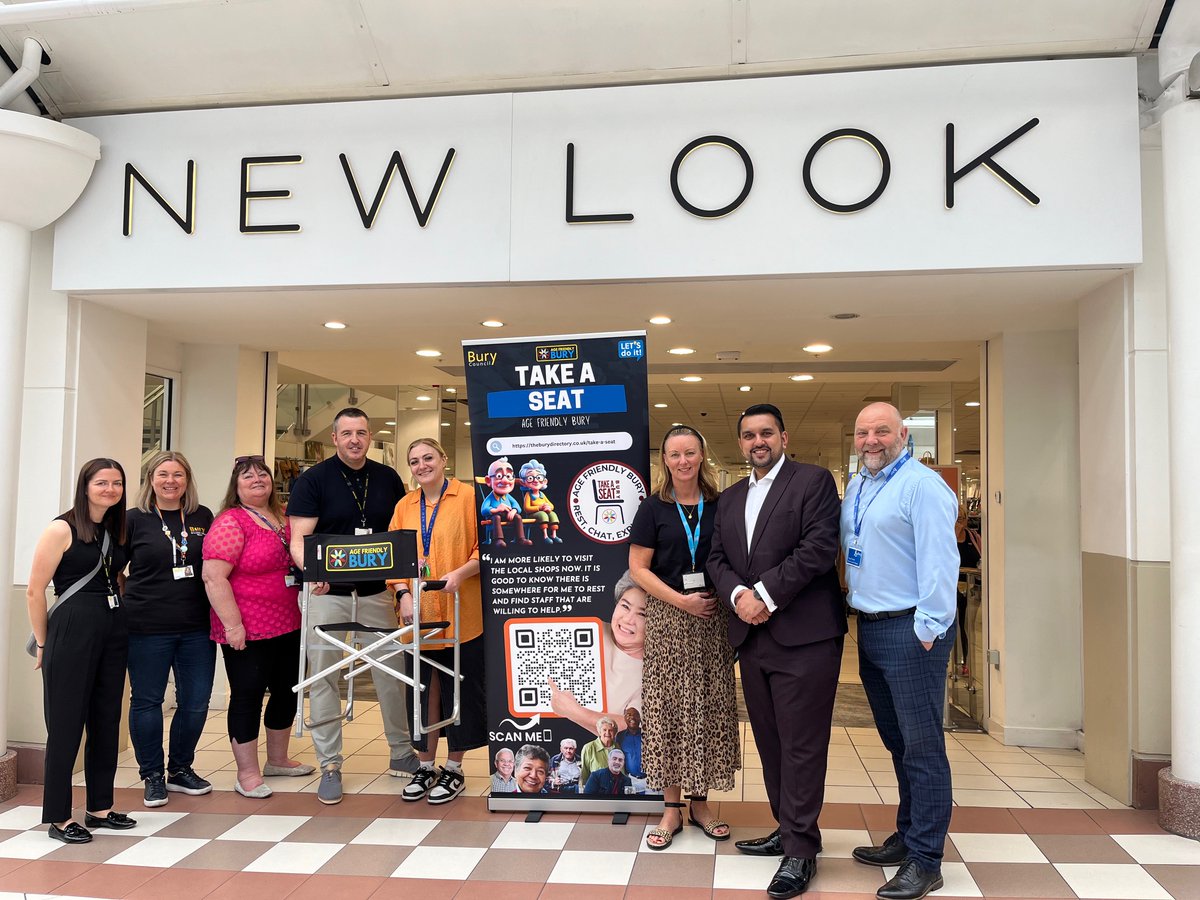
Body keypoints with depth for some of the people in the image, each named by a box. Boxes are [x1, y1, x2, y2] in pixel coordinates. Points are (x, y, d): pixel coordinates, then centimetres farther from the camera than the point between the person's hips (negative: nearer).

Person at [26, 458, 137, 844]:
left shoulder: (118, 531, 11)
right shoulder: (62, 529, -7)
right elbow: (34, 591, -7)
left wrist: (120, 619, 9)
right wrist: (44, 644, -1)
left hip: (114, 631, 6)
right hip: (72, 630, -6)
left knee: (106, 721, 11)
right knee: (66, 724, 1)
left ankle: (100, 807, 23)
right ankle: (58, 817, 12)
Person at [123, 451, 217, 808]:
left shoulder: (203, 517, 7)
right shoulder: (135, 520, -1)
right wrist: (130, 600, -2)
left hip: (196, 627, 3)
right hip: (147, 629, -3)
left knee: (196, 701, 8)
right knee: (146, 701, 7)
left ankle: (181, 769, 28)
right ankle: (152, 776, 23)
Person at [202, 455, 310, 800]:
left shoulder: (284, 518, 10)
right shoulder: (230, 522, -12)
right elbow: (213, 577, -19)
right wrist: (233, 625, -21)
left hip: (288, 626, 8)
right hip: (248, 631, -8)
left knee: (287, 693, 17)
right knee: (248, 697, 4)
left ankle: (277, 759, 35)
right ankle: (247, 773, 17)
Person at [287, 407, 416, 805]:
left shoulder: (388, 478, 6)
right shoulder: (314, 479, -4)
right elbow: (299, 537, -10)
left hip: (377, 590, 3)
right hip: (328, 592, -3)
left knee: (391, 671, 9)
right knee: (324, 676, 2)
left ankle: (401, 753, 26)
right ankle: (330, 765, 14)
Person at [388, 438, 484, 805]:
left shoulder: (468, 497, -3)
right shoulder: (404, 506, 11)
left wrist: (460, 573, -20)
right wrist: (403, 594, -5)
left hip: (460, 615, -4)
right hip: (418, 616, 4)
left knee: (459, 690, 5)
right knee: (423, 690, 11)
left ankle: (453, 769, 20)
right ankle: (425, 766, 26)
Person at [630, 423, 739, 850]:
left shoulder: (719, 506, 5)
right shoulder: (654, 508, 0)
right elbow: (638, 567, -3)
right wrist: (682, 600, -12)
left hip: (712, 617, 2)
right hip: (667, 619, -2)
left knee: (710, 707, 7)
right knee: (667, 707, 2)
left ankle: (700, 802, 22)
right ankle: (671, 808, 14)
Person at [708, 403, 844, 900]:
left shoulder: (814, 481, -2)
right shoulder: (730, 498, 18)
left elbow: (820, 547, -14)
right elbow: (717, 558, 12)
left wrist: (766, 594, -16)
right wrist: (737, 594, -9)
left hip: (803, 634, -6)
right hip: (751, 635, 7)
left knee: (801, 743, -2)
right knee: (770, 741, 14)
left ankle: (800, 850, 8)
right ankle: (788, 830, 28)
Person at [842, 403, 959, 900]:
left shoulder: (922, 485, -12)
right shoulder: (856, 488, 14)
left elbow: (939, 560, -18)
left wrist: (928, 629, -21)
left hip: (911, 630, -9)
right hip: (869, 629, 9)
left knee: (922, 746, -1)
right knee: (897, 743, 18)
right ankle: (907, 837, 31)